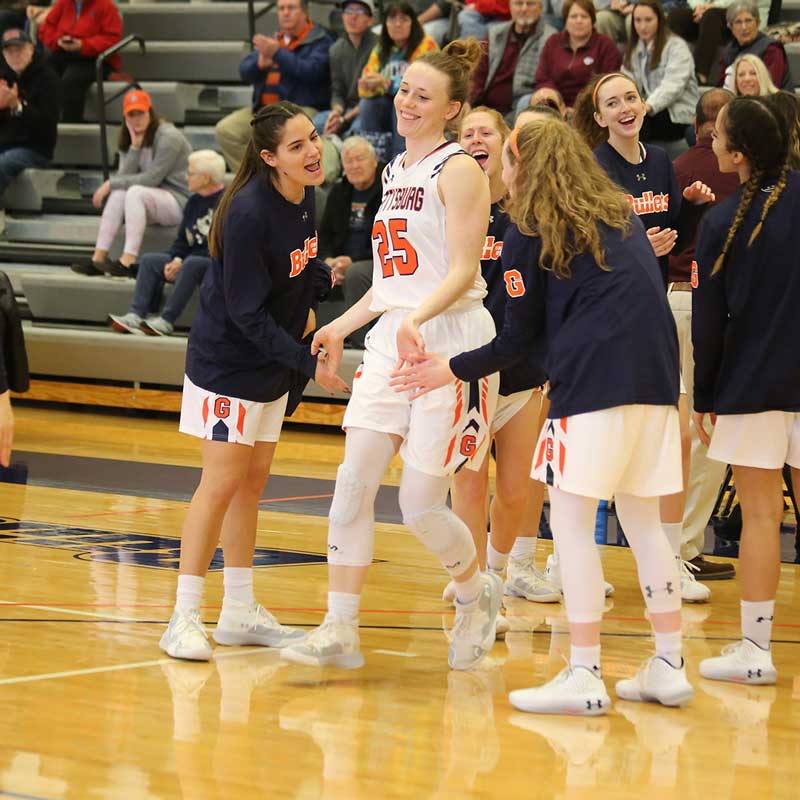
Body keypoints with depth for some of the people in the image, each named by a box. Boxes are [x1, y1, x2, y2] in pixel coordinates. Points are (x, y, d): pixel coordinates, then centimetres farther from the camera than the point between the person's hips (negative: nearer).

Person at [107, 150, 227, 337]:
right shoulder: (194, 202, 13)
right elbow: (182, 239, 16)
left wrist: (182, 262, -19)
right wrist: (176, 259, -6)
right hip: (192, 258, 9)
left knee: (191, 264, -37)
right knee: (149, 260, -1)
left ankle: (166, 321, -38)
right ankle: (135, 316, -18)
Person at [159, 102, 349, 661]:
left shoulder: (305, 197, 0)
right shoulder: (249, 212, -25)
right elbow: (247, 312, -23)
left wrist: (310, 301, 0)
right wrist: (308, 363, -23)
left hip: (274, 362, 8)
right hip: (229, 360, -8)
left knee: (253, 482, 13)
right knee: (222, 483, -9)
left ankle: (240, 614, 21)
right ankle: (184, 619, -2)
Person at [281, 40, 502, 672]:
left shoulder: (458, 169, -7)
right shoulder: (397, 170, 17)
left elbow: (461, 272, -15)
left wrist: (417, 317, -30)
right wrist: (344, 325, 23)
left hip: (453, 341, -7)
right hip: (392, 340, 7)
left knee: (421, 504, -4)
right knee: (353, 486, -4)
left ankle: (478, 595, 23)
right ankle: (340, 631, -1)